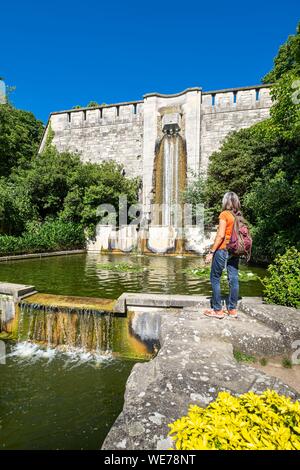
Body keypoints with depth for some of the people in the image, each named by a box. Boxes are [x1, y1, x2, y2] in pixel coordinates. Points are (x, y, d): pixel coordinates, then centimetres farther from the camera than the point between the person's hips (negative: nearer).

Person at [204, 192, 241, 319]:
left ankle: (217, 310, 9)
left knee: (215, 279, 4)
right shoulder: (239, 217, 8)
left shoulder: (224, 214, -10)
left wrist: (211, 252, -14)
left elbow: (221, 235, -17)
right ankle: (232, 310, 19)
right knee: (233, 279, 9)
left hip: (223, 250, -6)